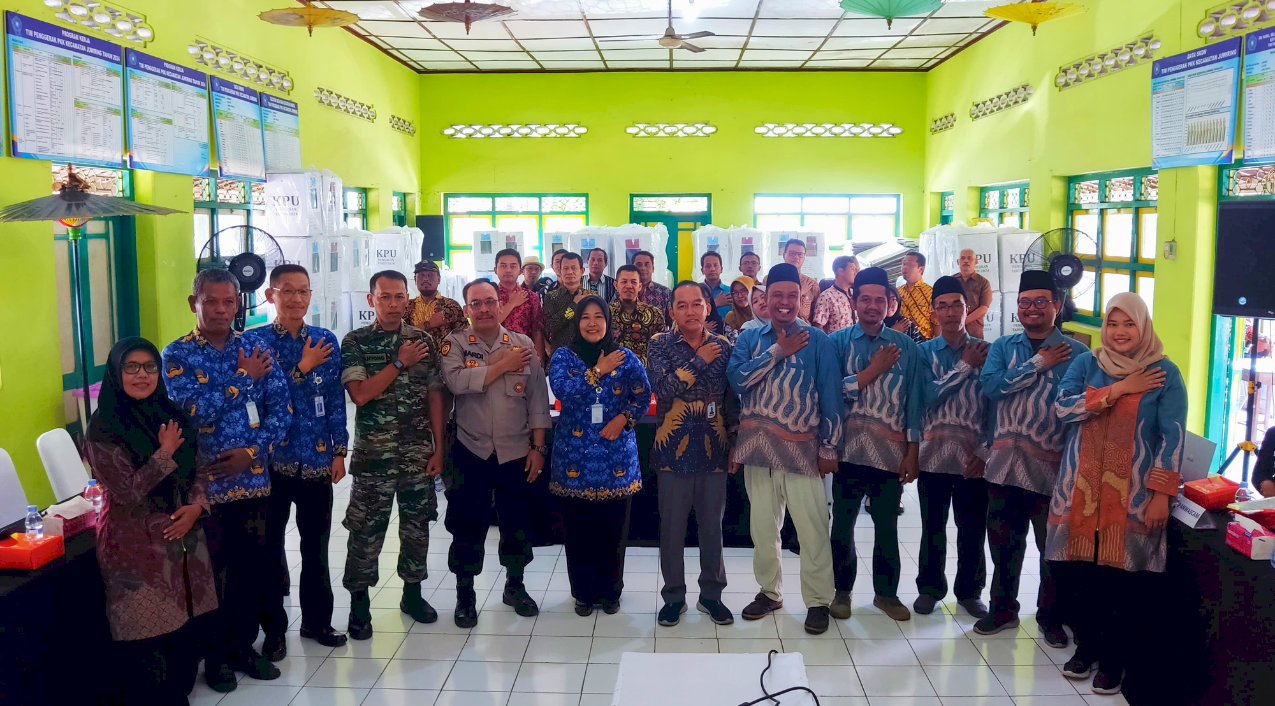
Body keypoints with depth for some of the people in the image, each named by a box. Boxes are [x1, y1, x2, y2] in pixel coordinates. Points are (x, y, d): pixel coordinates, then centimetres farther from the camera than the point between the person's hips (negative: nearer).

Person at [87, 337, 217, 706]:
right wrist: (165, 453, -13)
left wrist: (197, 506, -6)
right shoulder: (104, 427, -10)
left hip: (183, 537, 5)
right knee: (148, 637, 0)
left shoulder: (171, 415, 8)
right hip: (136, 544, -5)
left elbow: (196, 471, 11)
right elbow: (126, 491, -17)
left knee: (188, 628, 9)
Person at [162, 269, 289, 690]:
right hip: (205, 483, -3)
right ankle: (216, 654, 24)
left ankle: (244, 646, 28)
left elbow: (281, 408, 0)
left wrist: (253, 452, -12)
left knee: (251, 568, 12)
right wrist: (243, 377, -15)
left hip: (254, 479, 3)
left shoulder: (255, 349, 4)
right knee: (211, 571, 8)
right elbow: (193, 410, -18)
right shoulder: (177, 354, -5)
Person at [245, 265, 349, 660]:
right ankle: (273, 629, 22)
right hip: (271, 460, -2)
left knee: (316, 547, 12)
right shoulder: (253, 341, -3)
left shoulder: (327, 341, 3)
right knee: (269, 547, 8)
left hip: (317, 460, 2)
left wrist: (339, 451, 1)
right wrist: (302, 368, -17)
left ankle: (317, 620, 28)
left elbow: (336, 400, 5)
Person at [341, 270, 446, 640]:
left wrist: (438, 447, 2)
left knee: (417, 524, 11)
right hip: (373, 453, -2)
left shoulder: (424, 340, 4)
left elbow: (435, 396, 5)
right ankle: (359, 601, 16)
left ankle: (412, 592, 28)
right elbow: (360, 394, -14)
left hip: (419, 452, 3)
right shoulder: (355, 342, -3)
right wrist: (400, 363, -16)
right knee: (366, 529, 3)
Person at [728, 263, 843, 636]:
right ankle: (769, 591, 29)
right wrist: (779, 351, -13)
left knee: (812, 530, 0)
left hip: (802, 447, -3)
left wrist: (829, 447, -4)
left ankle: (818, 601, 15)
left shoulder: (817, 340, -1)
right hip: (757, 445, 3)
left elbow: (831, 396, -2)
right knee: (762, 527, 13)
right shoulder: (749, 337, 6)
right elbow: (737, 378, -10)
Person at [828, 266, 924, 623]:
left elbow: (914, 401, 4)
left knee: (887, 525, 10)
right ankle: (842, 590, 24)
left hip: (891, 450, 1)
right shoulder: (838, 341, 0)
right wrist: (873, 371, -14)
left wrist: (913, 452, 0)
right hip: (849, 448, -1)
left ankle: (886, 592, 26)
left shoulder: (905, 346, 4)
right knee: (843, 523, 8)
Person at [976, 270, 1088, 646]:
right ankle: (1003, 608, 31)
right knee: (1003, 543, 14)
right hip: (1005, 462, 3)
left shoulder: (1076, 353, -3)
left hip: (1051, 466, -3)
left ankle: (1051, 617, 27)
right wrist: (1038, 364, -11)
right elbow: (990, 386, -9)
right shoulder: (1003, 346, 8)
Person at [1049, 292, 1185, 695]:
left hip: (1133, 494, -2)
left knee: (1122, 579, 0)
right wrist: (1118, 390, -12)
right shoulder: (1086, 364, 7)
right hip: (1080, 490, 2)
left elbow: (1173, 436, -4)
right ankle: (1085, 645, 26)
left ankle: (1114, 657, 19)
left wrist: (1162, 494, -11)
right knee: (1075, 574, 5)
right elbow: (1062, 407, -7)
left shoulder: (1164, 373, 0)